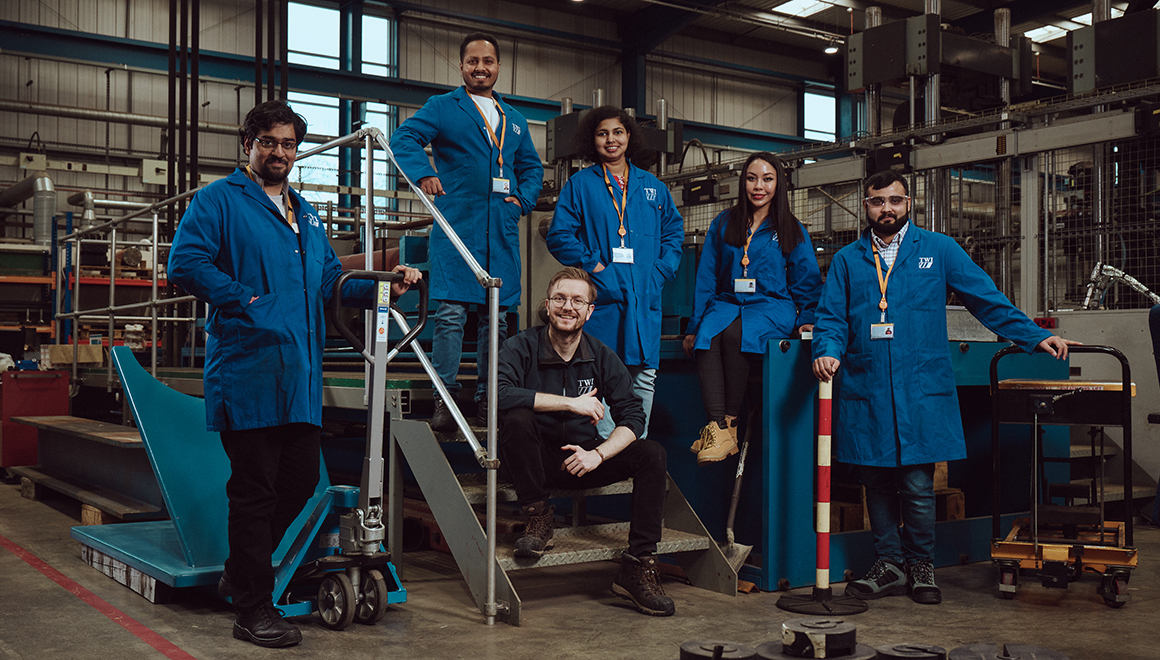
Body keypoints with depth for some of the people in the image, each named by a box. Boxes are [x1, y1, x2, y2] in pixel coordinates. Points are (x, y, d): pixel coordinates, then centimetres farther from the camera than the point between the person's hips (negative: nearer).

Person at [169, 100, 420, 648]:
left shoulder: (304, 214, 24)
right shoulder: (219, 200, 2)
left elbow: (330, 281, 24)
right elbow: (185, 262, -11)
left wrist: (380, 288, 8)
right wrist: (244, 300, -15)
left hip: (301, 375, 8)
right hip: (249, 371, -7)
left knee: (301, 481, 11)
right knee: (255, 489, -4)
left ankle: (242, 575, 30)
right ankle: (252, 608, 6)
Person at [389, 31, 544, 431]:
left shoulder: (514, 120, 21)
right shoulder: (443, 107, 7)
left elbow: (532, 166, 26)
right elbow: (404, 139, -5)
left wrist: (523, 198, 7)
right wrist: (423, 173, -22)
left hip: (502, 231, 5)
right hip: (456, 227, -4)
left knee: (495, 316, 6)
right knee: (451, 312, -10)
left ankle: (487, 401, 14)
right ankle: (445, 400, -5)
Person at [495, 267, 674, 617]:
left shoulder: (603, 357, 0)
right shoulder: (521, 347, -10)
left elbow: (633, 418, -4)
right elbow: (499, 394, -30)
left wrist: (598, 454, -22)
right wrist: (571, 403, -29)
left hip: (582, 457, 3)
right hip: (537, 461, -3)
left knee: (652, 454, -17)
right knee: (516, 418, -33)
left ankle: (638, 567, -18)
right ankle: (538, 519, -16)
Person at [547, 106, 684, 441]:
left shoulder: (652, 187, 17)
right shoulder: (580, 184, 7)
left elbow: (674, 231, 20)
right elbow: (559, 235, 1)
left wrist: (661, 270, 5)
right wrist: (591, 265, -10)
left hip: (644, 297, 3)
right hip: (601, 296, -3)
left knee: (645, 375, 3)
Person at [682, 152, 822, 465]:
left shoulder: (792, 230, 12)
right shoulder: (723, 225, 16)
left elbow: (806, 281, 14)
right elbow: (706, 278, 14)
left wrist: (807, 319, -1)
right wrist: (694, 325, 7)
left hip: (772, 307, -2)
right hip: (727, 303, 2)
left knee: (734, 333, -37)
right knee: (708, 337, -34)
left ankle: (730, 422, -31)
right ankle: (718, 428, -42)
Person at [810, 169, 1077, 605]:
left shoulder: (938, 250, 8)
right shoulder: (847, 260, 13)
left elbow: (986, 299, 7)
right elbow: (831, 318, 10)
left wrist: (1035, 336, -1)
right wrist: (828, 351, -11)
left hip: (921, 390, -2)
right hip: (865, 392, 2)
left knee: (918, 485, -1)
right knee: (876, 483, 7)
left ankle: (921, 565, 18)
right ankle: (890, 564, 21)